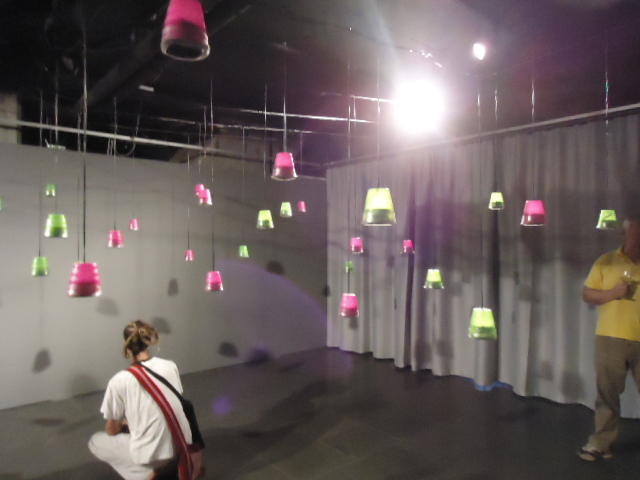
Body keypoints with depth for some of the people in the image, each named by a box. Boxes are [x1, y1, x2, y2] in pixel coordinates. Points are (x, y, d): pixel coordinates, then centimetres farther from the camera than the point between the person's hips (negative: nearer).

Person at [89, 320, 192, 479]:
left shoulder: (119, 380, -12)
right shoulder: (170, 366, 1)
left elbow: (112, 430, 2)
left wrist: (124, 424, 27)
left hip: (154, 453, -5)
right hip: (182, 445, 5)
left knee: (95, 441, 20)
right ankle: (170, 463, 20)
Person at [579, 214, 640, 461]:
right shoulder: (606, 261, 4)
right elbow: (586, 294, 4)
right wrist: (612, 293, -13)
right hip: (611, 338, 0)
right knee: (607, 393, 7)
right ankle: (600, 443, 16)